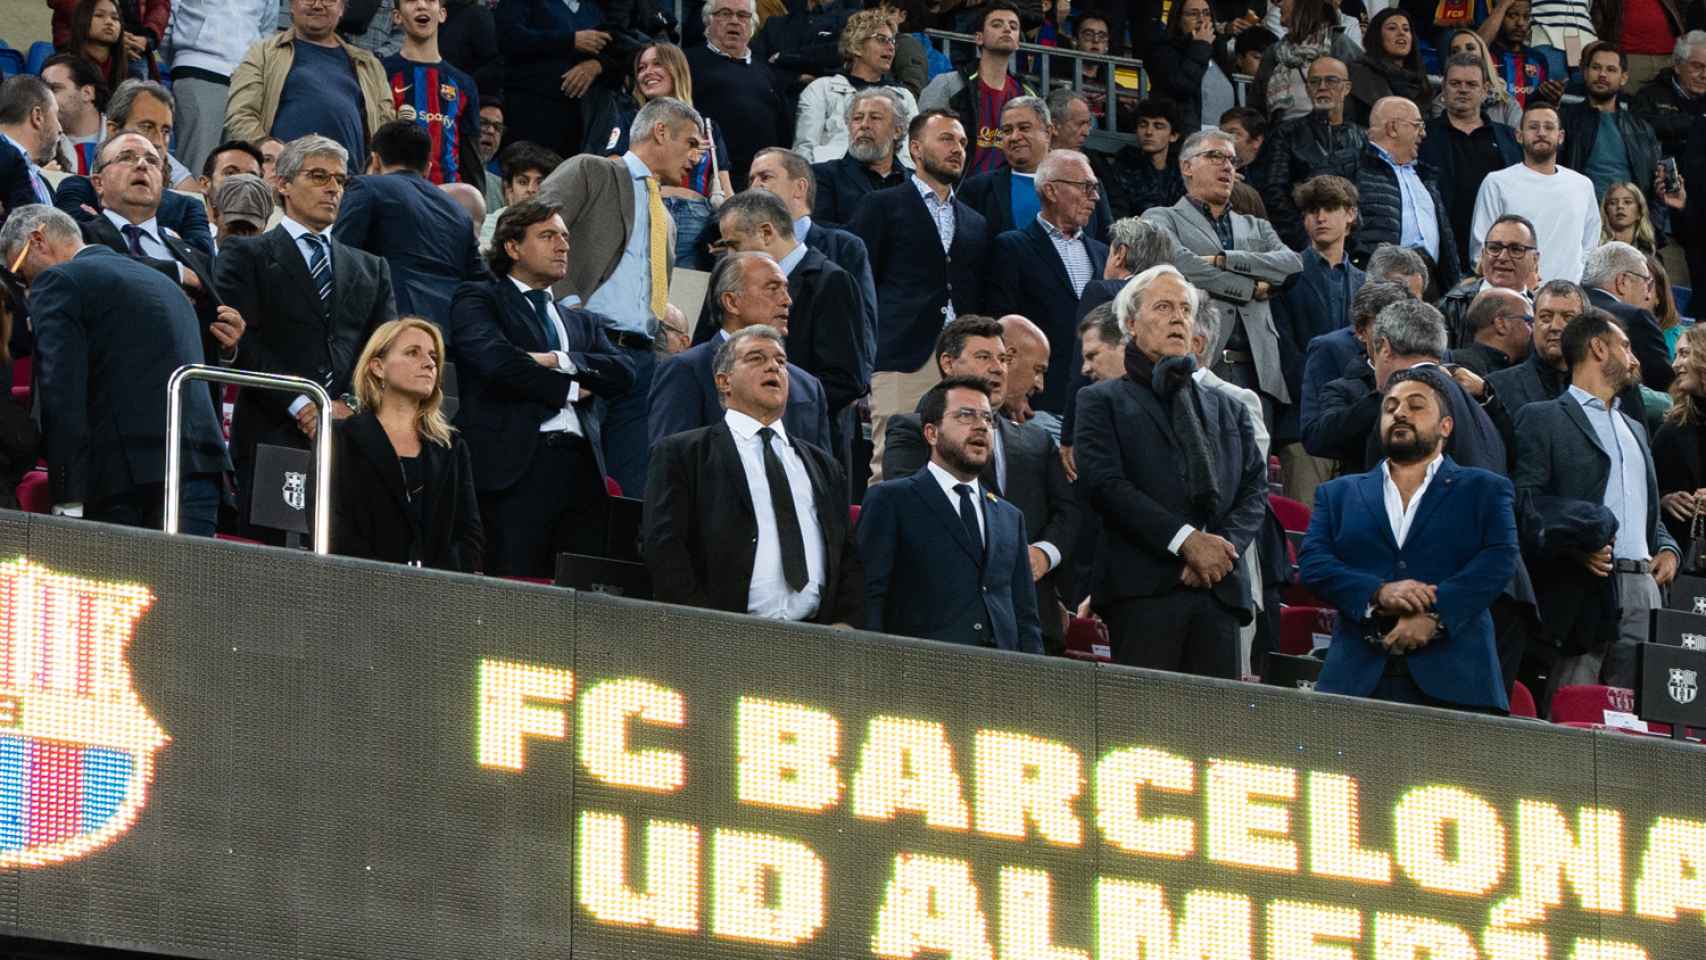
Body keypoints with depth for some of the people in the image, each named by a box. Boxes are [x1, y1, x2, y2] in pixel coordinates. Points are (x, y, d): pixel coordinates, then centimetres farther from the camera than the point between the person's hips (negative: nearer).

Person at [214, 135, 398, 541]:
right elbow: (243, 343, -3)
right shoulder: (245, 256, 10)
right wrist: (301, 405, -12)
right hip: (273, 435, -3)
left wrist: (352, 405, -6)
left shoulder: (370, 268, 24)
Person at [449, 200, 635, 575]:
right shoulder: (477, 300, 10)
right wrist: (568, 389, 1)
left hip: (581, 471, 5)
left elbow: (623, 372, 9)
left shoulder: (582, 322, 27)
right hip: (514, 468, -5)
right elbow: (497, 359, -9)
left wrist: (557, 361, -5)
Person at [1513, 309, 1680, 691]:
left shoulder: (1634, 428, 30)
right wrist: (1574, 545, -21)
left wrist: (1667, 548, 11)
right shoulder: (1542, 419, 5)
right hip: (1581, 589, -7)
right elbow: (1525, 502, -6)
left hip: (1642, 587, 7)